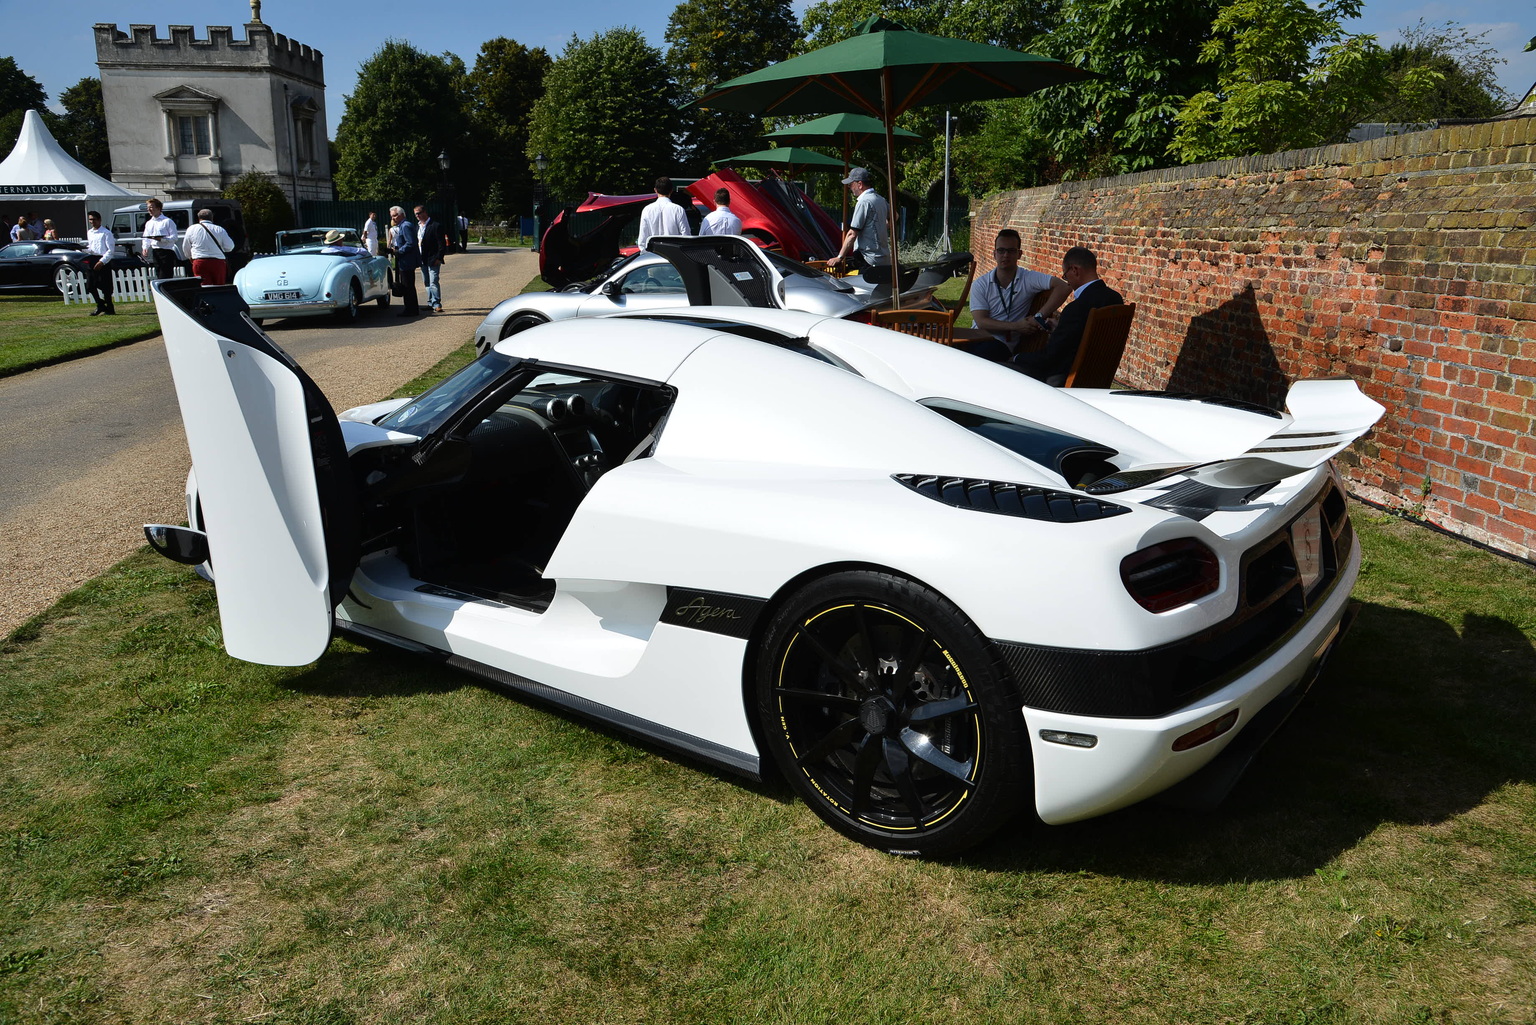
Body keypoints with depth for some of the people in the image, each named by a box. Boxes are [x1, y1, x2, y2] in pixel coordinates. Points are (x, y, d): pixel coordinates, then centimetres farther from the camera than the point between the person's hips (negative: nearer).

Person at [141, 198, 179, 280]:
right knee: (158, 276, 9)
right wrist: (145, 248, 1)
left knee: (165, 276, -12)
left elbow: (174, 238, -10)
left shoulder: (168, 221, -3)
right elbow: (146, 238, 19)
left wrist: (162, 239, -24)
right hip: (155, 251, 7)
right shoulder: (148, 223, 17)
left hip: (166, 251, -7)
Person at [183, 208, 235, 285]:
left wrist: (191, 258, 34)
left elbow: (186, 247, 16)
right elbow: (230, 246, 2)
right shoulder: (219, 230, 4)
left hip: (200, 262, 0)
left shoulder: (191, 229, 8)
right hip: (218, 262, 0)